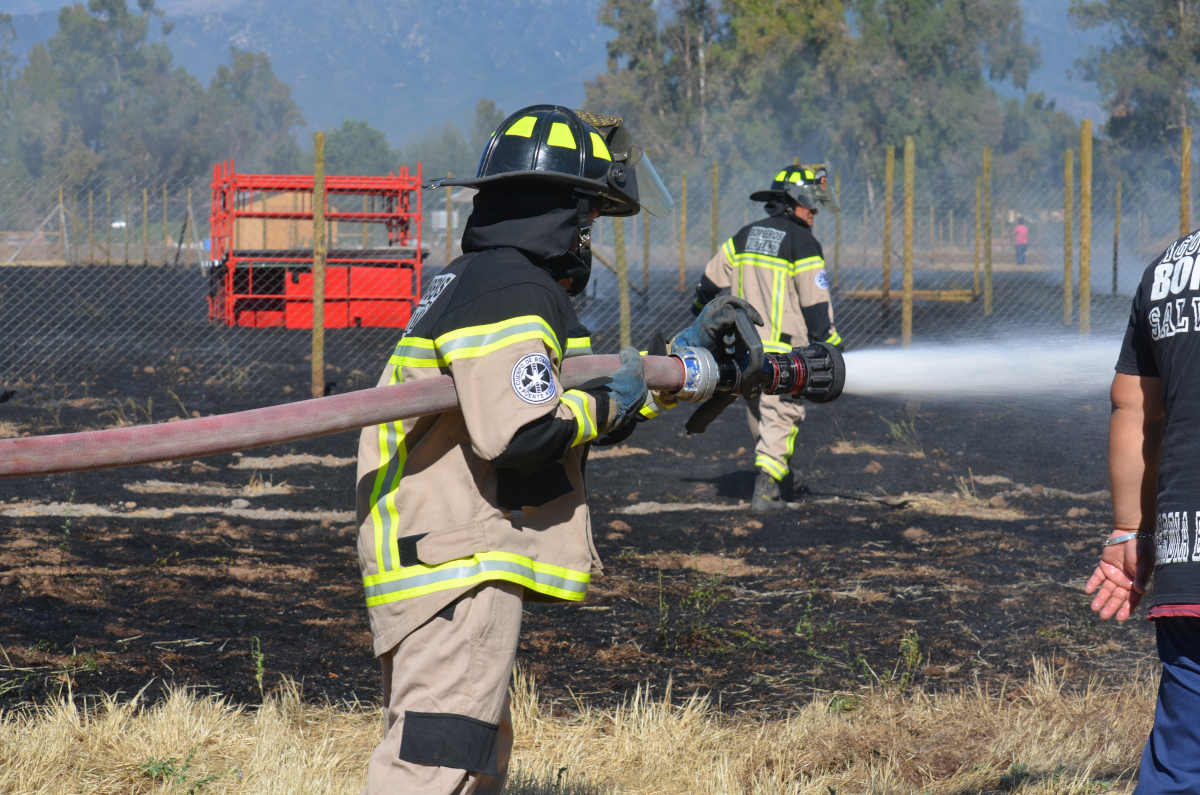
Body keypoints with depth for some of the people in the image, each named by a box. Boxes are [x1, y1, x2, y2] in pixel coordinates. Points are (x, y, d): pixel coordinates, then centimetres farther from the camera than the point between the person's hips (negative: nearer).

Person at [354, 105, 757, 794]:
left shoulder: (476, 282, 20)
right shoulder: (512, 296, -15)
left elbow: (574, 401, 27)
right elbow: (518, 432, -28)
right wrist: (609, 404, -12)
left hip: (440, 560, 11)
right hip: (456, 562, -11)